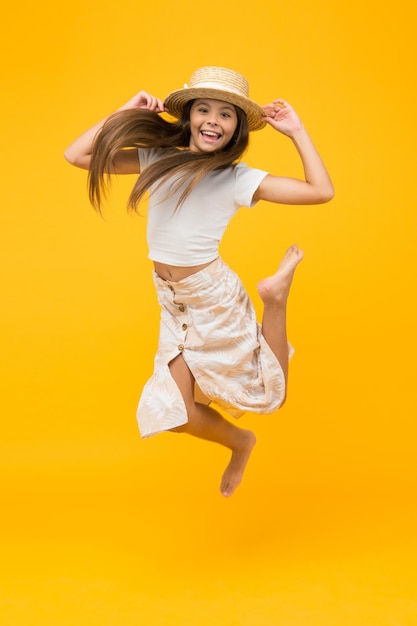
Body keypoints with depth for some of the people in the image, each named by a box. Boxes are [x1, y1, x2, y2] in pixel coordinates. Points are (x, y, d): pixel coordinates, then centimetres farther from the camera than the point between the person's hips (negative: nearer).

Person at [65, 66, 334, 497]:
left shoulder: (238, 178, -10)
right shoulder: (157, 160, 0)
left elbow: (322, 191, -15)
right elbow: (76, 156, 0)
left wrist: (296, 131, -12)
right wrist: (124, 113, -3)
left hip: (214, 298, -3)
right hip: (172, 302, 4)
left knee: (266, 395, 6)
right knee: (176, 413, 5)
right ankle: (239, 444, 37)